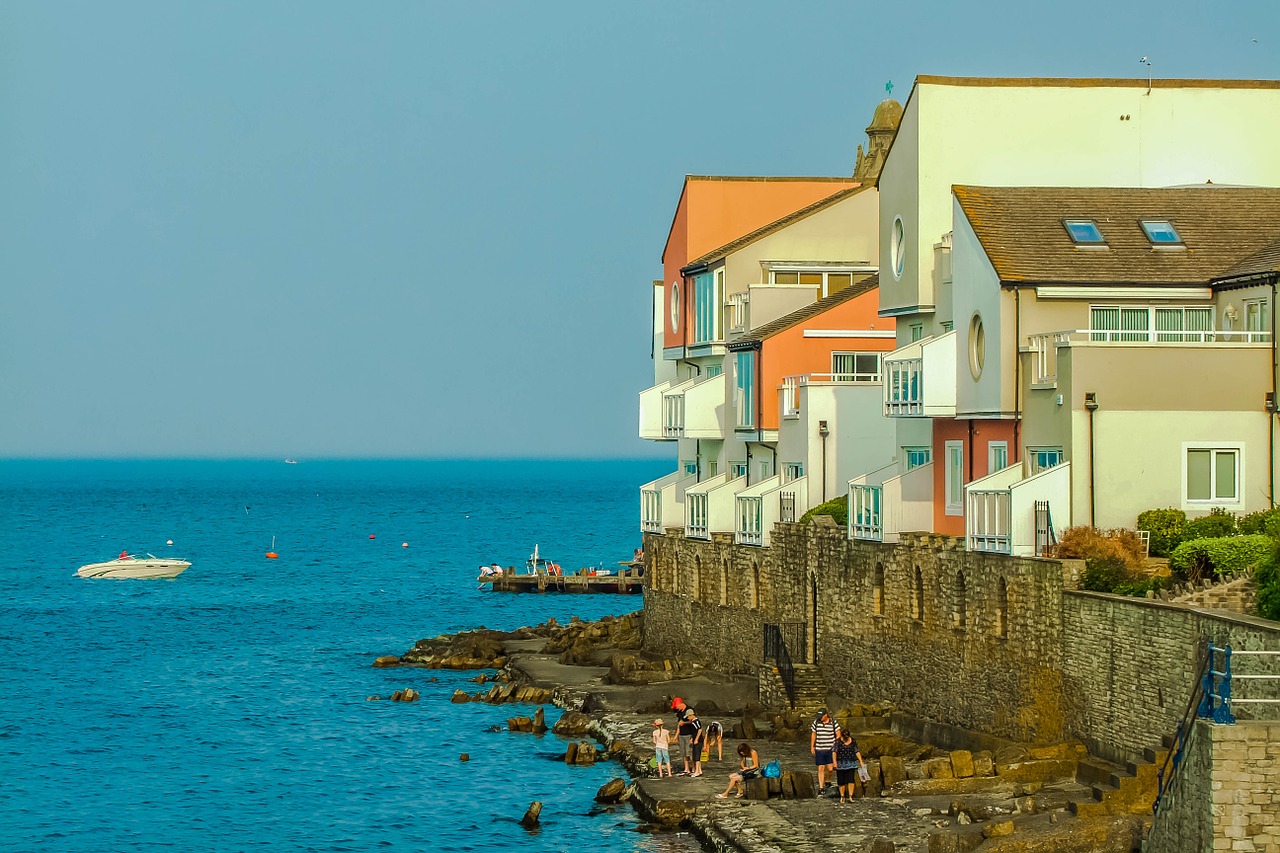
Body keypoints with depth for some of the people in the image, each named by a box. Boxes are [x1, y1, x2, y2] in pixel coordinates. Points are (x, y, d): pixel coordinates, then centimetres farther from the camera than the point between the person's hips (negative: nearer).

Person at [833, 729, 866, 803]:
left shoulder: (853, 741, 3)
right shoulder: (838, 741, -4)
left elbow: (857, 752, 8)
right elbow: (834, 752, -8)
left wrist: (860, 761, 4)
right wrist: (835, 761, -18)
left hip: (851, 763, 1)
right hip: (841, 764, -1)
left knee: (851, 780, -10)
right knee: (841, 781, 3)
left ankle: (850, 797, -11)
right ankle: (842, 797, 17)